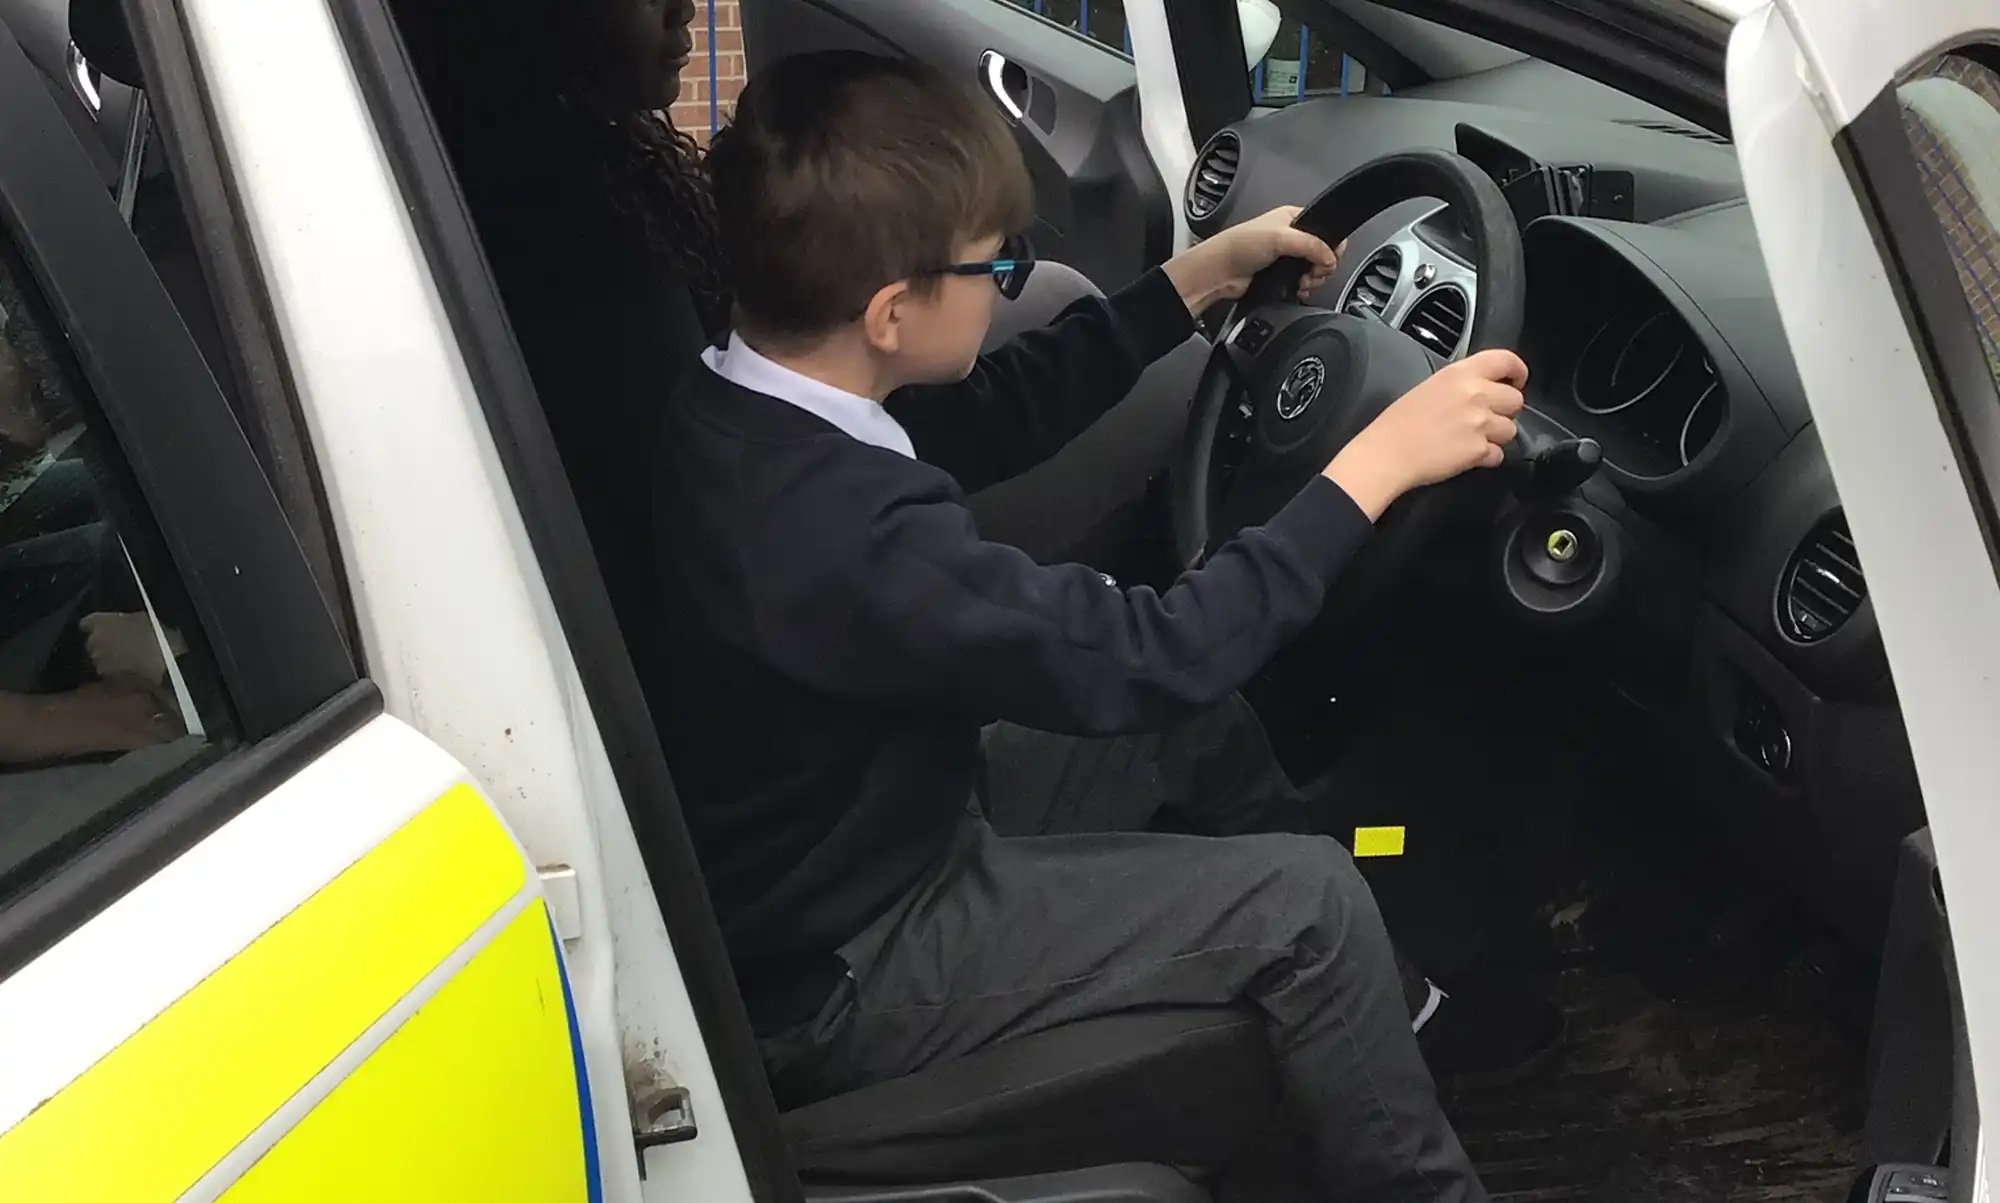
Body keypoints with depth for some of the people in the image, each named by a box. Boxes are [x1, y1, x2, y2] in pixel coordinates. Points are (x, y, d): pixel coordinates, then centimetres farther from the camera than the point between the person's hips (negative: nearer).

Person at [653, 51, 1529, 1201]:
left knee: (1202, 722, 16)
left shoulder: (750, 408, -8)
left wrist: (1201, 278, 8)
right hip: (843, 971, -9)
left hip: (877, 832, 9)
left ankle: (1393, 1008, 34)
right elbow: (1144, 657, -31)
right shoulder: (835, 527, -37)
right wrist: (1378, 461, -24)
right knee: (1310, 898, -8)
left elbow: (996, 413, 7)